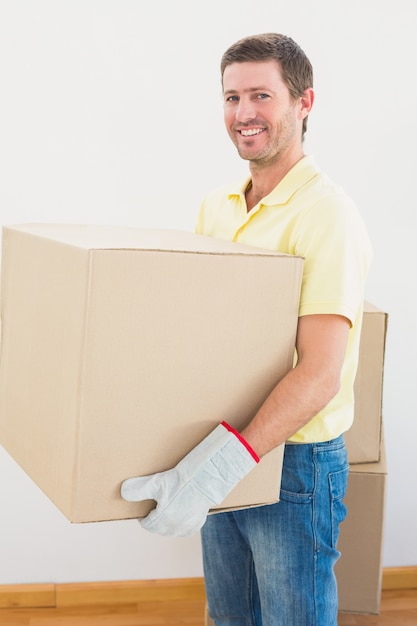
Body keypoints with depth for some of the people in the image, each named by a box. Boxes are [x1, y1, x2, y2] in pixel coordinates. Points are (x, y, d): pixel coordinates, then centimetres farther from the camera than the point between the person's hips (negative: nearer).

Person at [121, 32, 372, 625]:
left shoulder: (327, 214, -20)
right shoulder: (218, 203, 5)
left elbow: (320, 375, -28)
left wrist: (218, 467, -34)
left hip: (294, 461, -7)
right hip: (222, 454, 7)